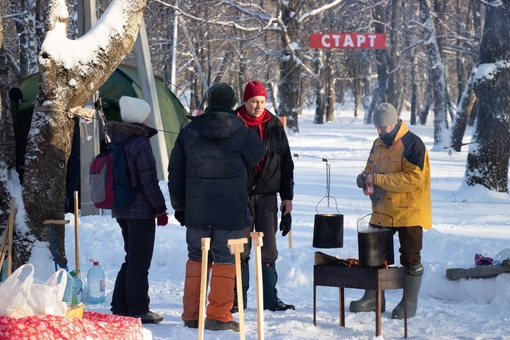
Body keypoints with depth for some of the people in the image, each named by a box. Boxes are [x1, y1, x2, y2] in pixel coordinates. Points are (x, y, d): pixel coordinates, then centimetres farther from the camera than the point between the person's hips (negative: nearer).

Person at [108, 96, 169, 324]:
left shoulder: (116, 140, 9)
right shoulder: (140, 143, -16)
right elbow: (149, 180, -16)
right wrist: (160, 208, -9)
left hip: (120, 209, 8)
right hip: (141, 210, -8)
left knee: (132, 259, 18)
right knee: (139, 262, -1)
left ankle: (120, 307, 19)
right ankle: (138, 310, 4)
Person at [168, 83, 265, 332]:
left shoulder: (189, 132, 4)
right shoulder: (239, 131, -6)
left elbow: (175, 173, 9)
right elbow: (257, 156, 13)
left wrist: (179, 206, 18)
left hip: (196, 211, 3)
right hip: (230, 211, -3)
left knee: (196, 258, 13)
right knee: (225, 260, 1)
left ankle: (191, 314, 14)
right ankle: (218, 316, -3)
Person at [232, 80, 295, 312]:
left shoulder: (274, 126, 7)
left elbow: (286, 164, 11)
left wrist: (287, 197, 8)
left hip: (267, 195, 3)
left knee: (268, 250, 5)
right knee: (240, 250, 2)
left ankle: (270, 298, 11)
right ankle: (239, 299, 9)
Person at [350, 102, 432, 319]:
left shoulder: (412, 144, -15)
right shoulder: (378, 144, 10)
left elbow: (414, 178, -25)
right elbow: (371, 169, 21)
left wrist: (379, 179, -25)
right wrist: (365, 178, -5)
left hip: (408, 213, -8)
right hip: (382, 212, 8)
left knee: (410, 258, 2)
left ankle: (410, 303, 11)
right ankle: (373, 297, 24)